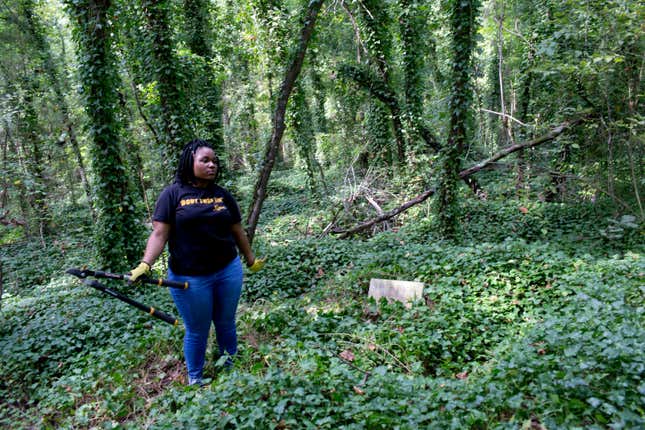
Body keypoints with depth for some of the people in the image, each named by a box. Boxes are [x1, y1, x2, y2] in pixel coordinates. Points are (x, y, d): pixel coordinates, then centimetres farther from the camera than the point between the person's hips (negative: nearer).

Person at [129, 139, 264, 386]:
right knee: (197, 331, 11)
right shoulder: (173, 194, -5)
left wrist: (251, 261, 20)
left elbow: (238, 232, 13)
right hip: (189, 278, -3)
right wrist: (145, 265, -22)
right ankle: (195, 380, 34)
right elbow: (159, 233, -10)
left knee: (226, 324, 16)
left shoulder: (223, 195, 6)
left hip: (228, 271, 3)